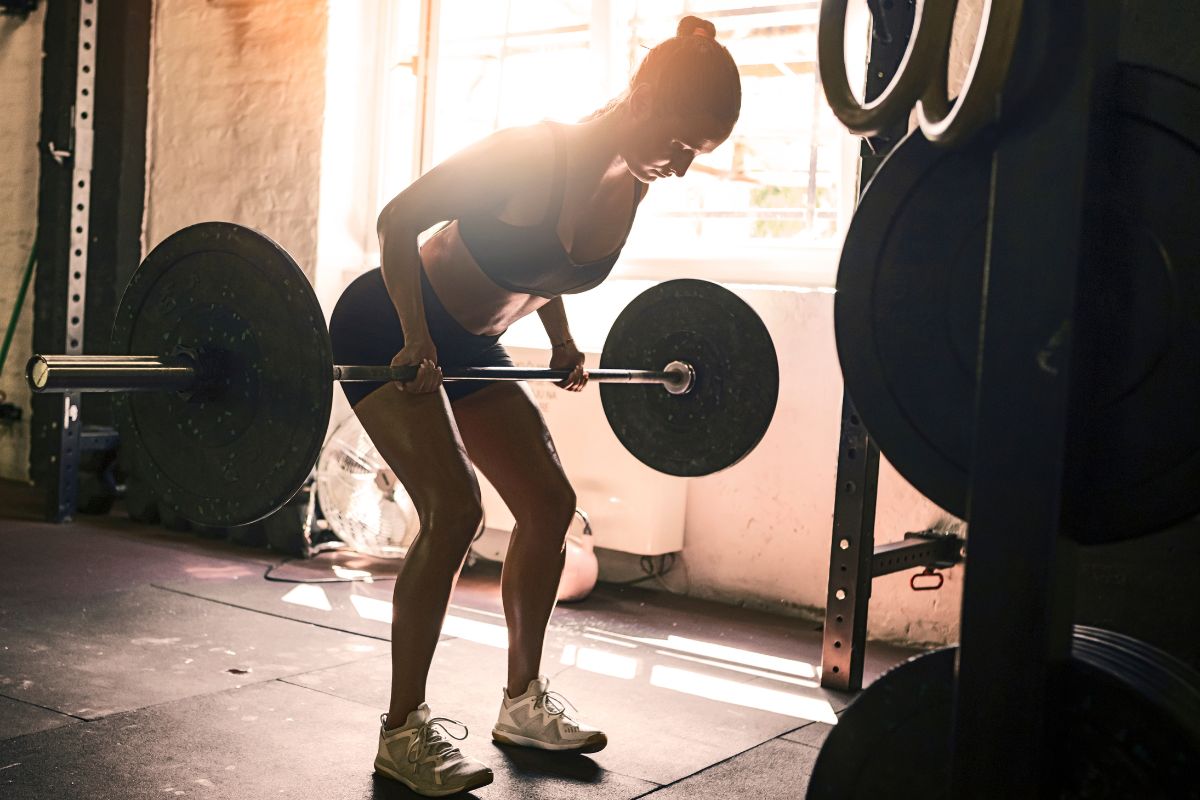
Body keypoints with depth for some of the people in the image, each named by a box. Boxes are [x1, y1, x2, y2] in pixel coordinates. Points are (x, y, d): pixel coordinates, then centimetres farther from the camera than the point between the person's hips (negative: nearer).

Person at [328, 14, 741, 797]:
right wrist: (415, 341, -28)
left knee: (550, 503, 4)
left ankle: (524, 699, 20)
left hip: (470, 346, 8)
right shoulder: (532, 154, -28)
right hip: (389, 330, -8)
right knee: (454, 511, -18)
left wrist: (562, 341, 9)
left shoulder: (630, 184, -5)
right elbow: (398, 220, -23)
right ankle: (404, 729, -3)